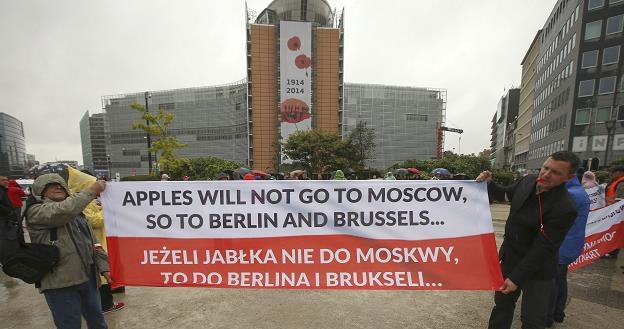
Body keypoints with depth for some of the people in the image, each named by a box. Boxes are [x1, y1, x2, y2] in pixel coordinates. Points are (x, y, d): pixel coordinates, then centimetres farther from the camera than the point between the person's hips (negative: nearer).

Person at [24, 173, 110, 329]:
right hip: (60, 282, -6)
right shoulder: (36, 211, -5)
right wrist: (91, 191, -20)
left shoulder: (76, 213, 15)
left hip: (88, 278, 6)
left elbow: (93, 243, 12)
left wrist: (104, 267, 2)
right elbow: (63, 211, -30)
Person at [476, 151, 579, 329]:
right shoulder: (527, 181, -9)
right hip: (509, 257, 6)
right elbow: (504, 195, 13)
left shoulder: (565, 208, -26)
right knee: (502, 303, 22)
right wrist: (489, 183, -9)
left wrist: (516, 277, -19)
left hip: (536, 269, -5)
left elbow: (543, 248, -23)